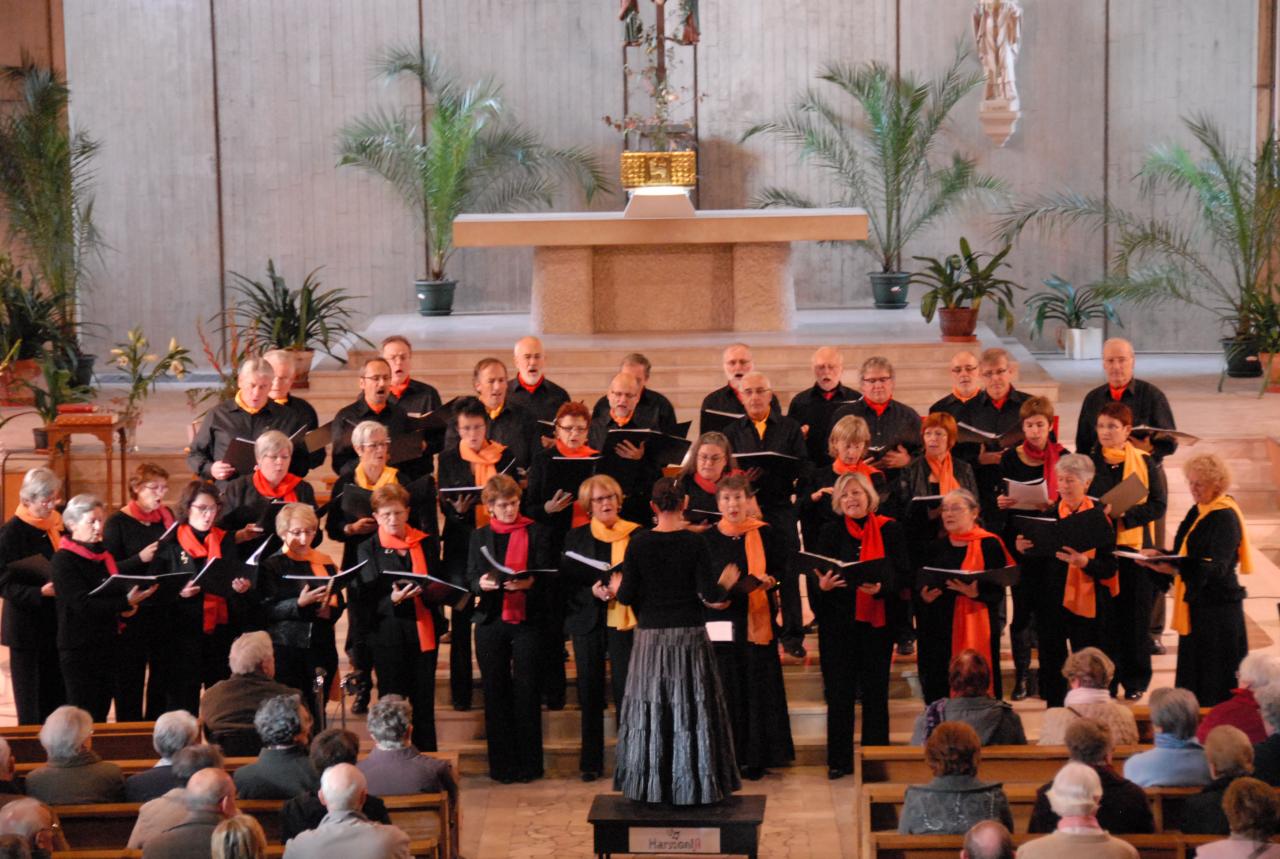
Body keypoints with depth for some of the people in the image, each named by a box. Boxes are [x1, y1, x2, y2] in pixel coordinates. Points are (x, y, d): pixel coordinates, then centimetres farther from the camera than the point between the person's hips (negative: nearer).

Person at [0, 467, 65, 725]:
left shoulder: (57, 525, 8)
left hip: (56, 625, 6)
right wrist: (39, 593, -27)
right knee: (31, 706, -1)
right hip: (26, 627, -6)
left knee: (57, 702, 8)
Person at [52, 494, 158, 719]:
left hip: (106, 645, 7)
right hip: (79, 648, -7)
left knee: (102, 712, 9)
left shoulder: (103, 555, 12)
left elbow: (116, 590, 24)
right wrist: (125, 603, -30)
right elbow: (83, 604, -21)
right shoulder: (63, 560, -11)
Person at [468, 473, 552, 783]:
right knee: (496, 691, 4)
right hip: (490, 619, 2)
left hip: (526, 618, -2)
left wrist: (529, 582, -23)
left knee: (527, 690, -2)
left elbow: (546, 572, -2)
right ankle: (501, 764, 10)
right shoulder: (480, 536, 11)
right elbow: (471, 578, 7)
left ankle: (528, 763, 5)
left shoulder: (534, 532, 4)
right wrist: (481, 583, -16)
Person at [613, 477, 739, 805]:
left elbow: (627, 596, -4)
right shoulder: (695, 543, -8)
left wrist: (617, 590, 18)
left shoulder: (638, 543, -5)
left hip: (651, 635, 1)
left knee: (650, 709, 9)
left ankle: (650, 785, 14)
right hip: (689, 636, -1)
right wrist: (725, 584, 9)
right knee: (690, 710, 6)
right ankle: (693, 786, 10)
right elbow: (709, 595, -11)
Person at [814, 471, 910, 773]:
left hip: (877, 621, 0)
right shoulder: (830, 533, 3)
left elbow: (903, 573, -5)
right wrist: (822, 585, -25)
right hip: (838, 621, 0)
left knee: (876, 691, 5)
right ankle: (839, 760, 9)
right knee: (839, 692, 2)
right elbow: (815, 576, -2)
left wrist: (881, 587, -25)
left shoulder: (890, 531, 2)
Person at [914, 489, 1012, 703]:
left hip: (975, 627, -5)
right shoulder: (937, 548, 12)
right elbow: (921, 586, 15)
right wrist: (924, 595, -7)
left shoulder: (989, 545, -3)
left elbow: (998, 589, -9)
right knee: (938, 690, 3)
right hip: (939, 629, 5)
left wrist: (976, 592, -27)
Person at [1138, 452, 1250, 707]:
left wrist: (1174, 569, -37)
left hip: (1217, 608, -9)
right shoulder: (1197, 512, 11)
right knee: (1193, 677, 13)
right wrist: (1160, 555, -1)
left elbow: (1216, 568, -26)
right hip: (1197, 603, 9)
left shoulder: (1225, 518, -17)